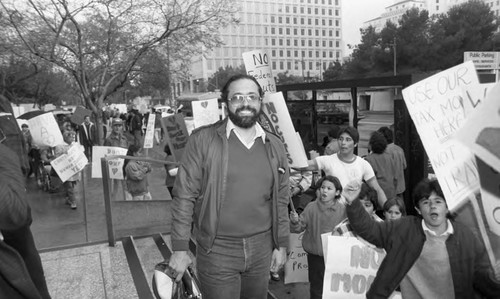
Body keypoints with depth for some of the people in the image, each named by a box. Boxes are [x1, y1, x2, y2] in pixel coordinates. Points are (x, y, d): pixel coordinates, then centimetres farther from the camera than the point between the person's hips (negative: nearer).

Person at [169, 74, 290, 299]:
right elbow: (184, 196, -9)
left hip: (262, 249, 4)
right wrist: (180, 248, -9)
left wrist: (281, 244, 10)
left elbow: (281, 200, 9)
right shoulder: (203, 140, -10)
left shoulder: (275, 146, 4)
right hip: (217, 251, -4)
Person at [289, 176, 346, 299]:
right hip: (315, 256, 0)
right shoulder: (311, 207, -8)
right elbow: (299, 227, -6)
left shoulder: (342, 209, -7)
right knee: (316, 288, 12)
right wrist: (295, 222, -25)